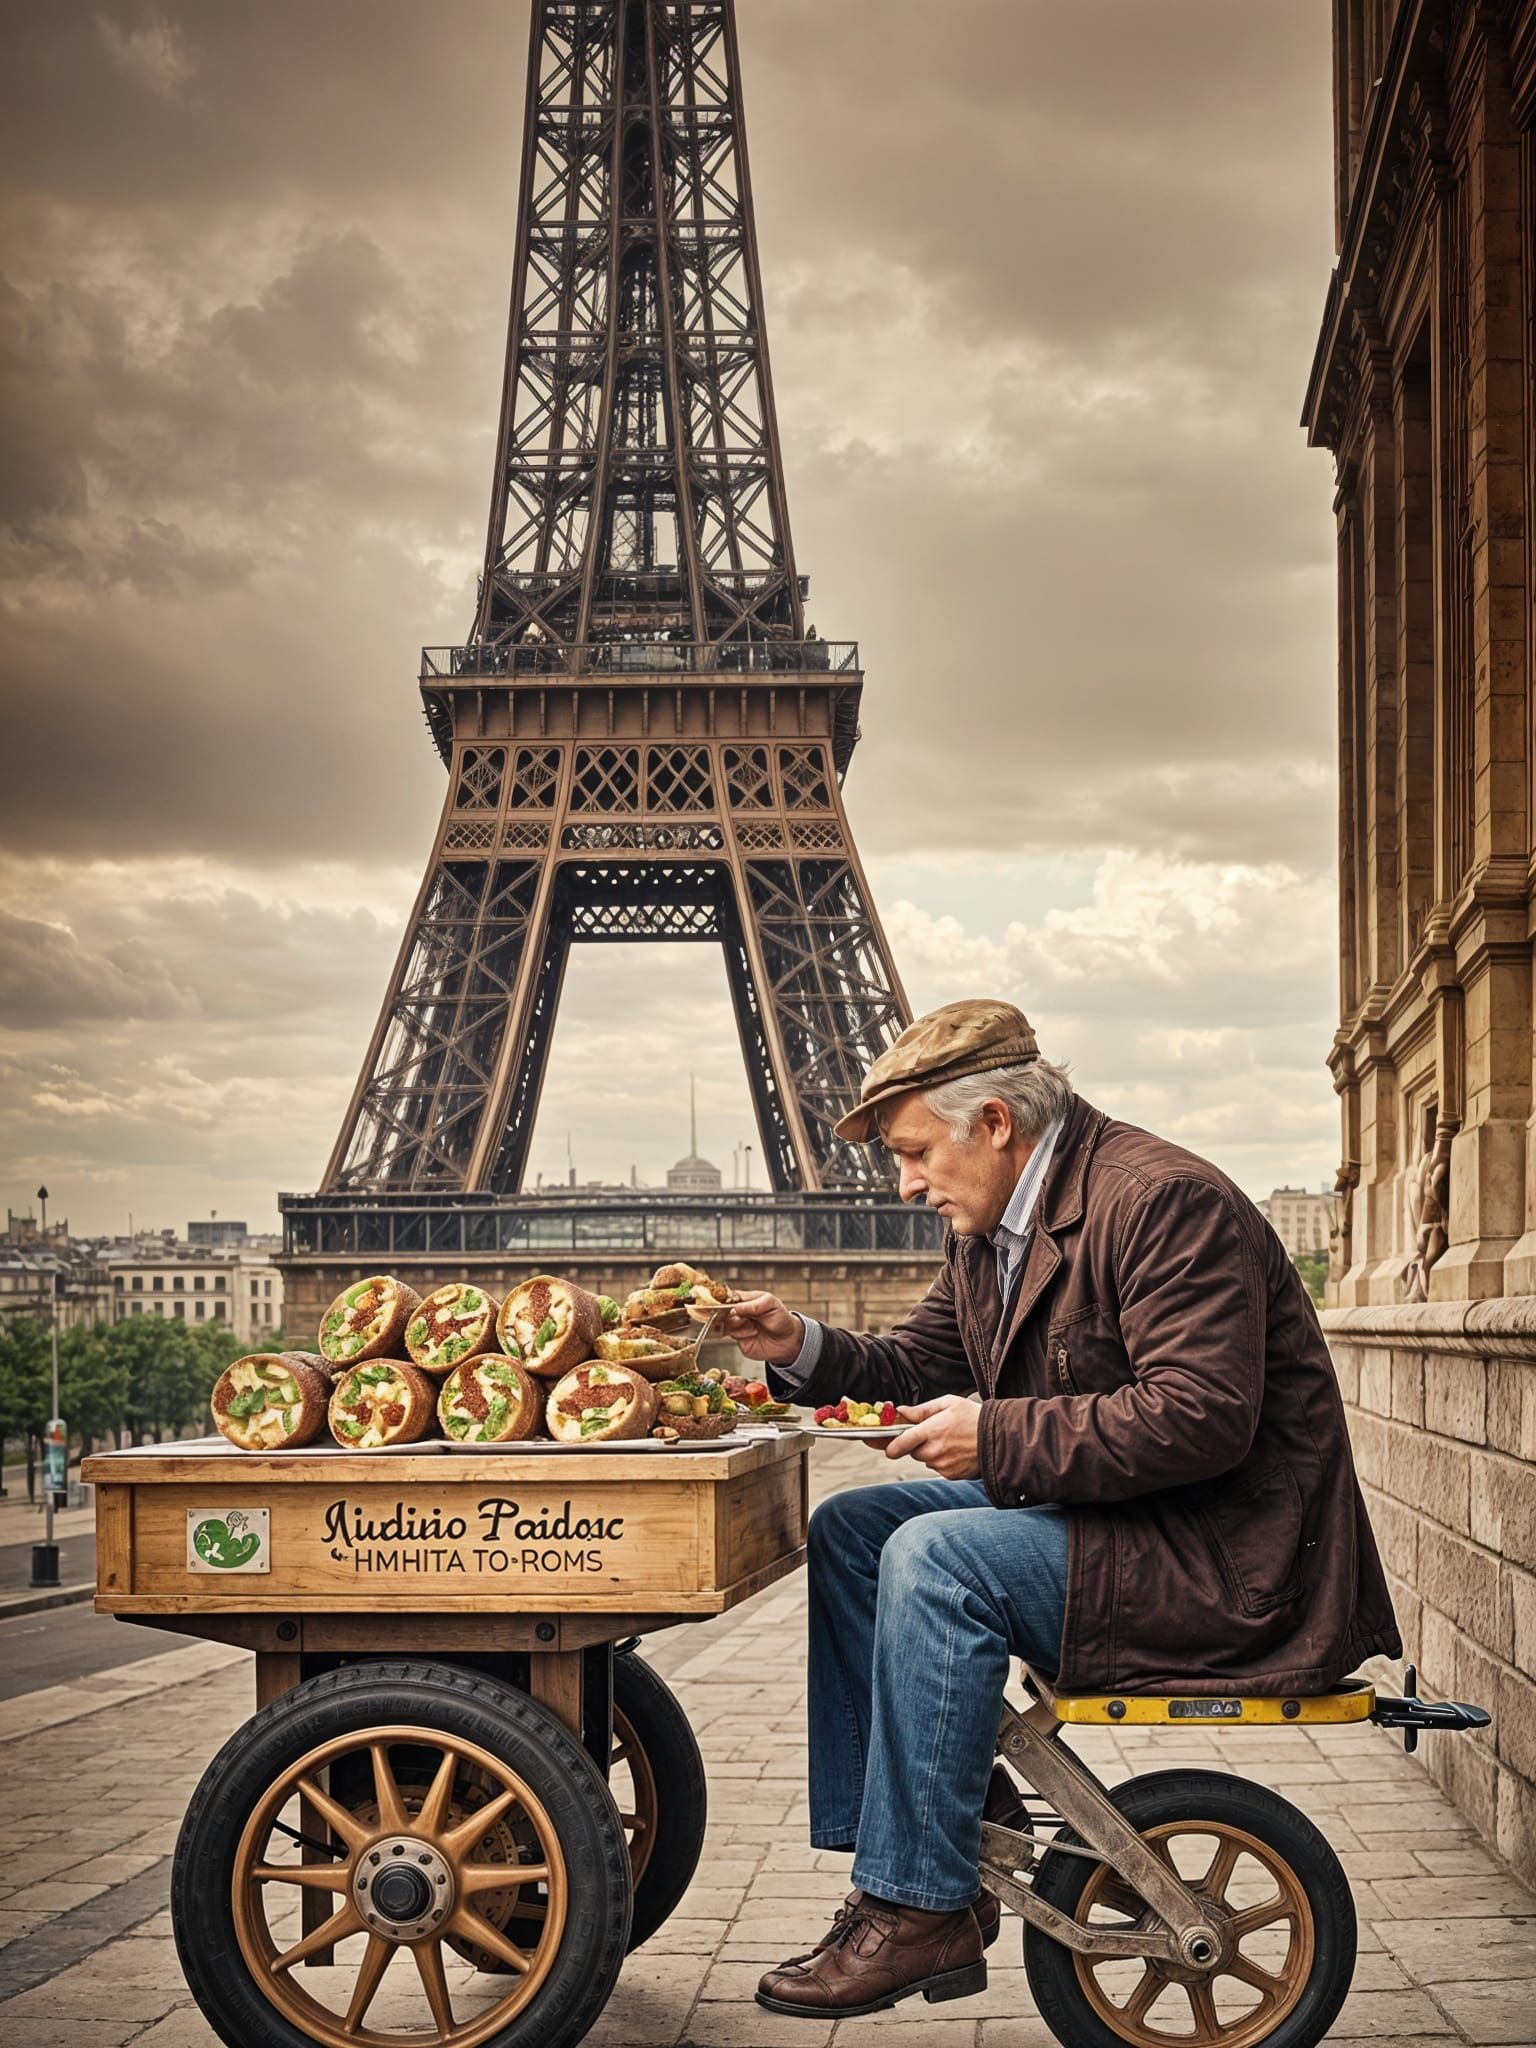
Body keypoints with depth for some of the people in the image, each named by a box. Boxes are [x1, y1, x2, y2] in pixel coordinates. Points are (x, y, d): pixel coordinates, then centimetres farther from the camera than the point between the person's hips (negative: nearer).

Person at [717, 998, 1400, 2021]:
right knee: (850, 1529, 3)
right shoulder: (991, 1228, 10)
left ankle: (922, 1910, -16)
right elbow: (918, 1369, 18)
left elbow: (1202, 1417, -28)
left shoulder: (1161, 1200, -20)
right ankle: (954, 1801, 3)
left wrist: (997, 1437, -26)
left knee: (935, 1556, -25)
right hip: (1106, 1517, 10)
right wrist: (804, 1349, -1)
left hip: (1225, 1558, -10)